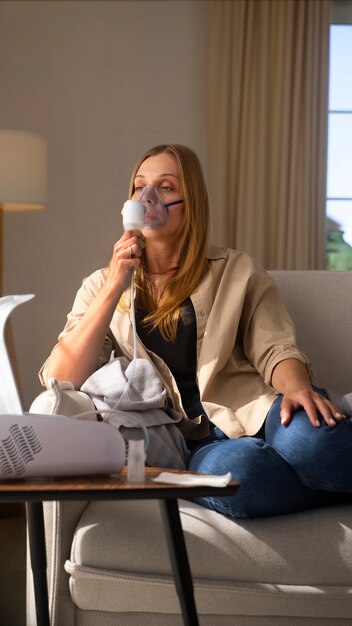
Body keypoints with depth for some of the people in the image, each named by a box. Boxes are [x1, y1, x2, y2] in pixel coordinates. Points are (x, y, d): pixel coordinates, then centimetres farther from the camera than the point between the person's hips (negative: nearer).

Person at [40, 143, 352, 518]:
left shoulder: (237, 272, 13)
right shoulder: (101, 286, 15)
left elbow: (274, 350, 2)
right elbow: (60, 383, 1)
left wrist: (297, 387, -22)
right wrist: (115, 287, -7)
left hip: (252, 412, -1)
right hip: (191, 442, 1)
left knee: (312, 436, -38)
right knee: (231, 472, -36)